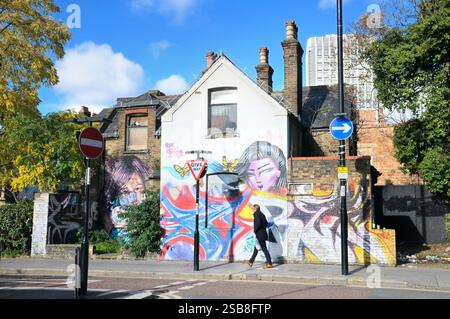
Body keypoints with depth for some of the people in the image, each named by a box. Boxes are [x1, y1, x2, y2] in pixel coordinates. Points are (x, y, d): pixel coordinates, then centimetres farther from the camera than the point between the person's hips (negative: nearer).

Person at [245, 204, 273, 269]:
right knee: (256, 249, 15)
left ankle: (269, 263, -5)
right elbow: (266, 224, 18)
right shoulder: (262, 214, 15)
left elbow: (258, 223, -25)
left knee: (264, 249, -6)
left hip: (259, 235, -9)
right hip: (263, 234, 9)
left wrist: (255, 231, -16)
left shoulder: (257, 214, -12)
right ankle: (251, 261, 23)